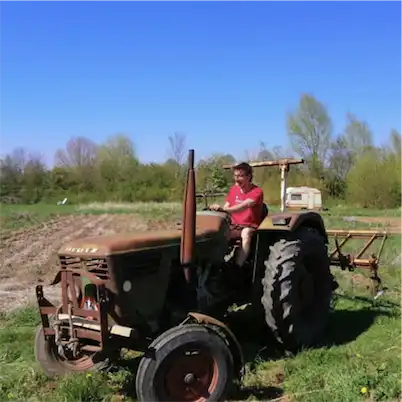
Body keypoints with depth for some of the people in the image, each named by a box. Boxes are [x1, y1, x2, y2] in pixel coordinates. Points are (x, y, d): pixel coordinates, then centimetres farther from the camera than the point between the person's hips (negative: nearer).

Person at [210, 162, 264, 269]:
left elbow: (244, 206, -32)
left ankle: (237, 267, -44)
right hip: (235, 226, 5)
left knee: (246, 233, -41)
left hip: (250, 227, -5)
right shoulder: (233, 189, 7)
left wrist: (223, 209, -45)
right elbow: (226, 207, 10)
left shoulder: (257, 191, -15)